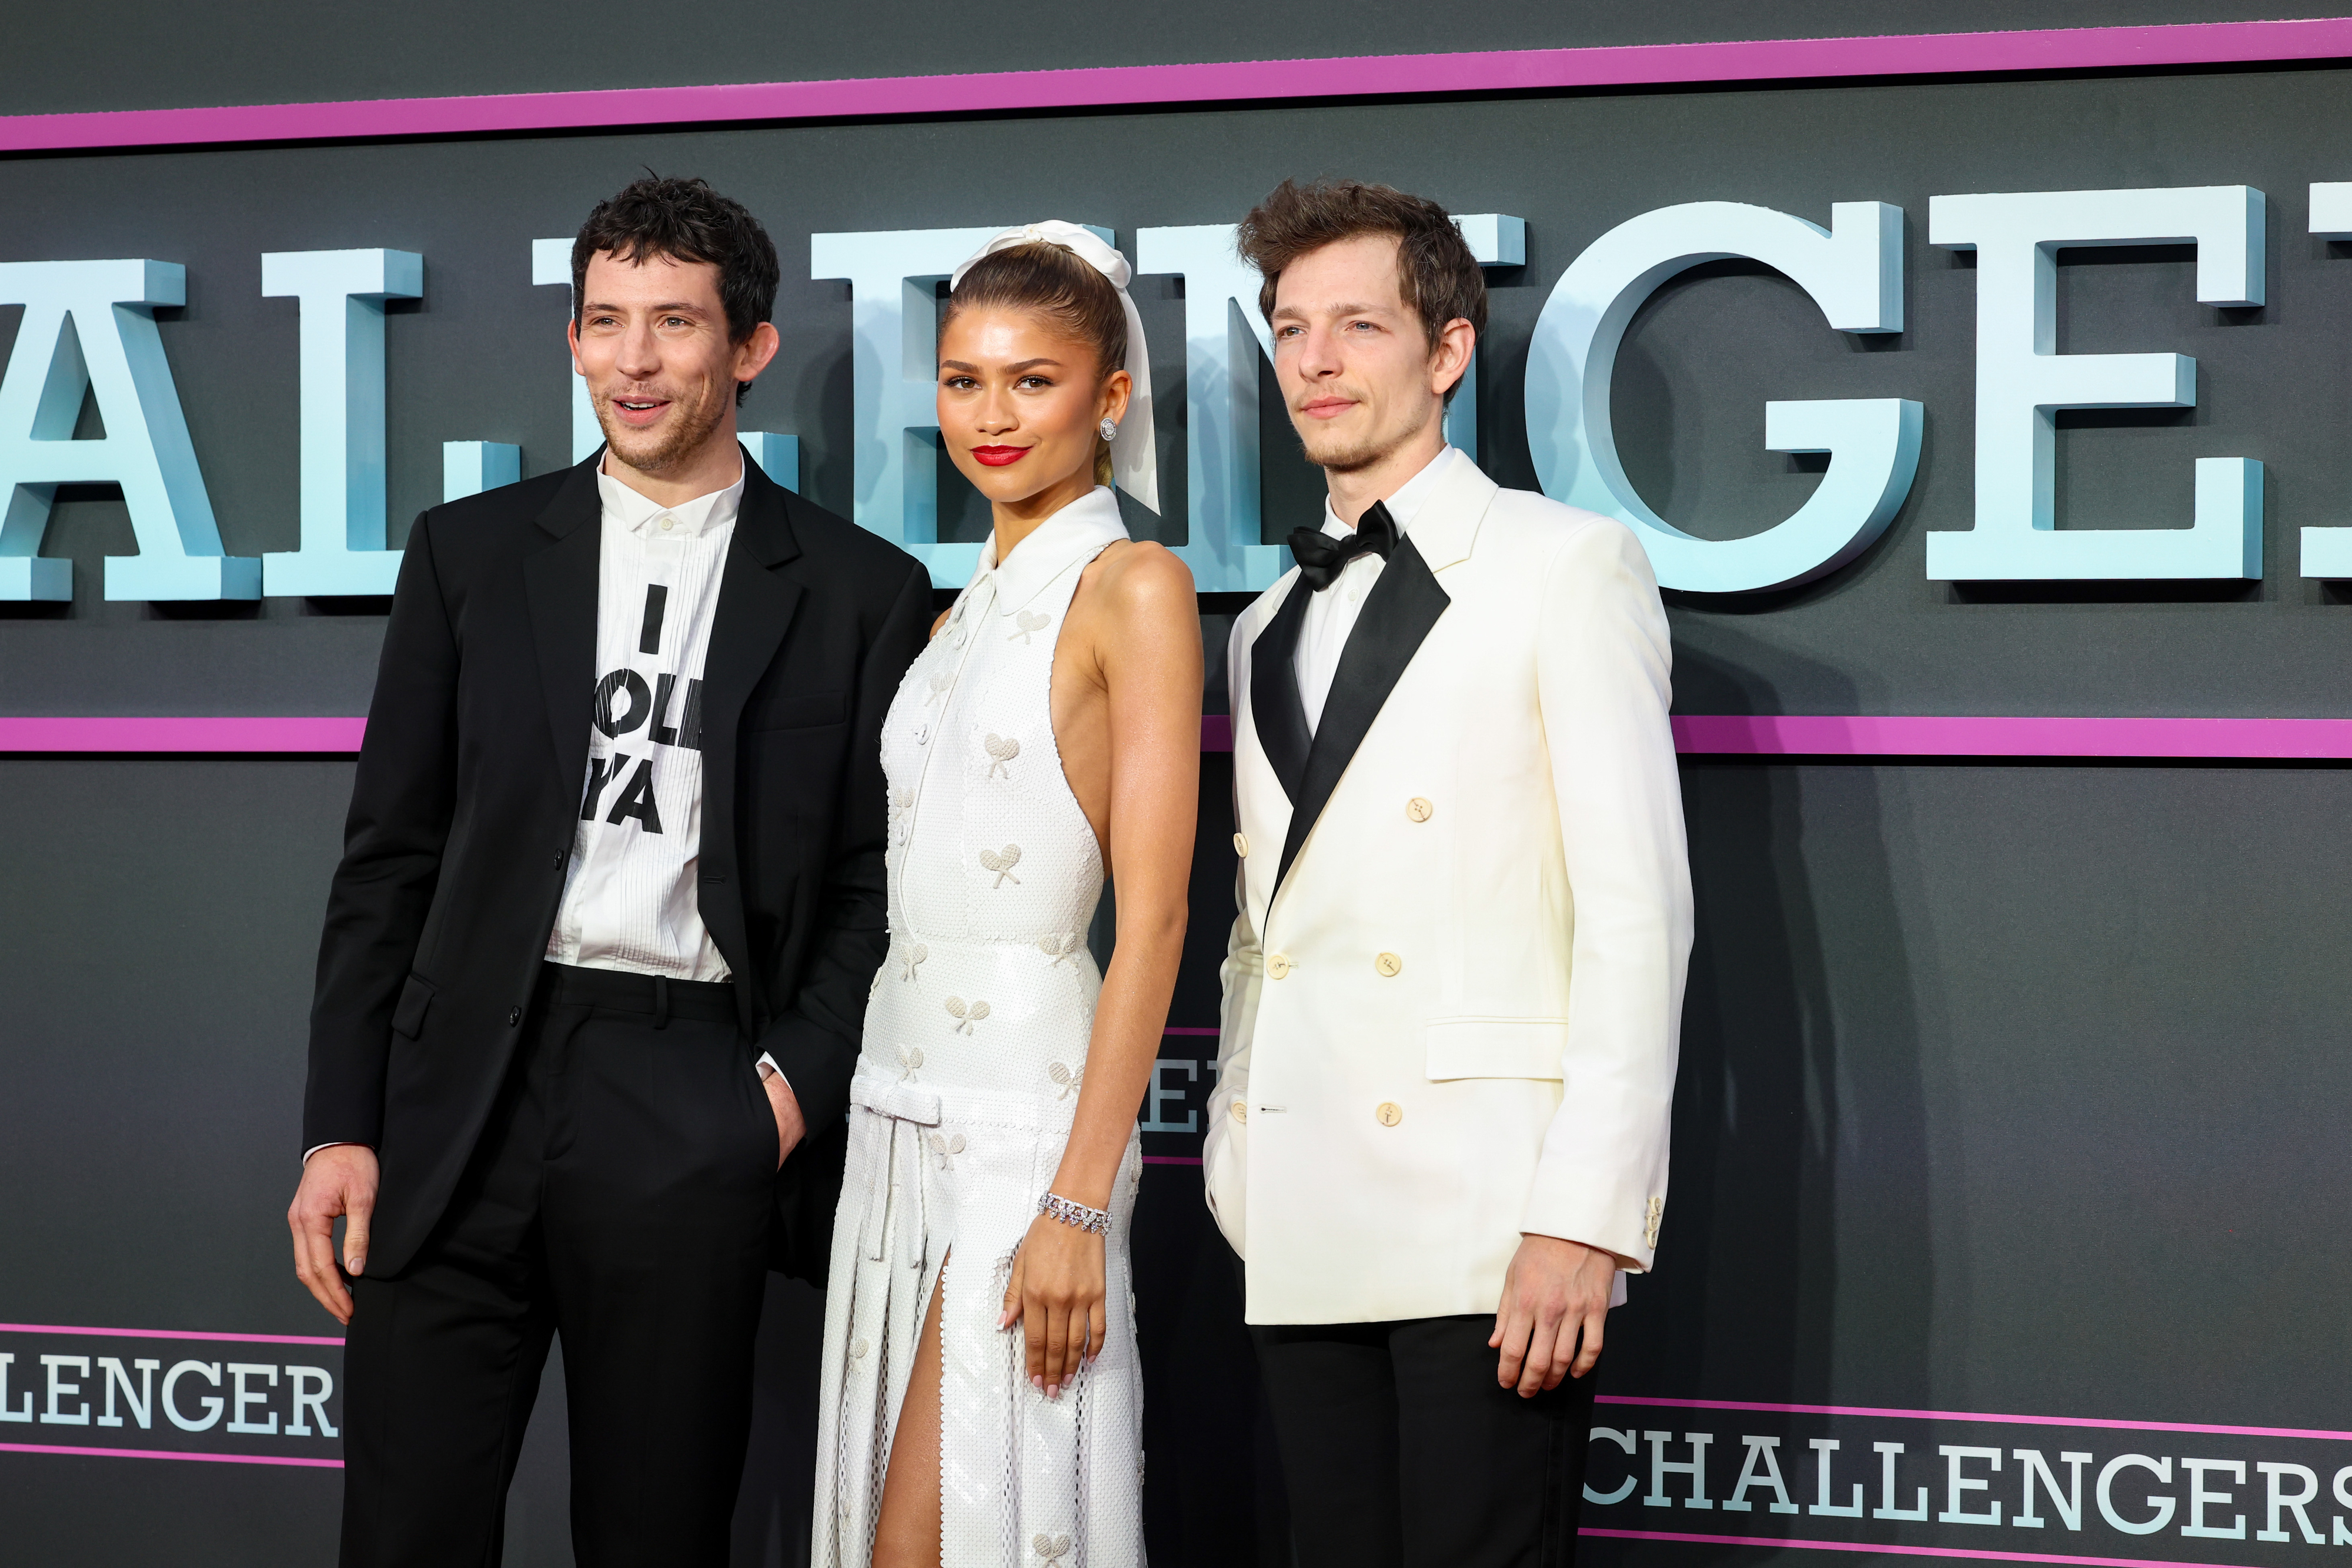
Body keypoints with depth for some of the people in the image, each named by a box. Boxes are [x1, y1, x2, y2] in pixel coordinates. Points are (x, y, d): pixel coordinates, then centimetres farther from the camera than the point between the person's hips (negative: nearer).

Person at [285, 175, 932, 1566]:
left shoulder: (860, 591, 6)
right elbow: (389, 858, 9)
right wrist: (342, 1126, 3)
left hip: (696, 1122, -1)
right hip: (463, 1099, 1)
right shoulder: (471, 553, 10)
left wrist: (797, 1084, -7)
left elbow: (876, 880, 7)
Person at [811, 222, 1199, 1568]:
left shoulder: (1135, 587, -8)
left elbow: (1154, 915, -13)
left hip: (1023, 1111, -8)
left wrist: (1080, 1202, -19)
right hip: (904, 1106, 8)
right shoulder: (972, 606, 15)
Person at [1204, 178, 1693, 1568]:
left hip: (1492, 1231, -6)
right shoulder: (1268, 630, 21)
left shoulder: (1569, 567, -1)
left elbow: (1638, 913, -8)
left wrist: (1583, 1219, -15)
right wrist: (1237, 1166, 10)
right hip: (1306, 1246, 6)